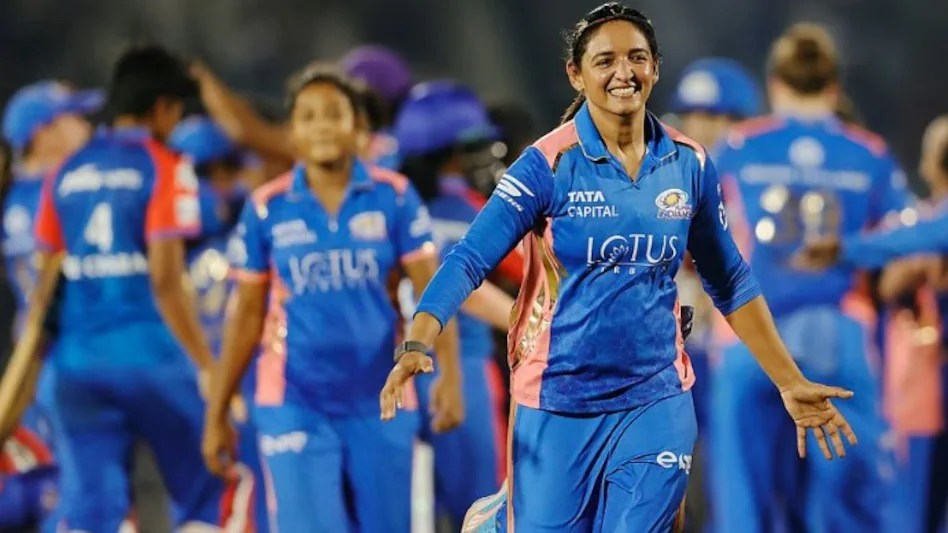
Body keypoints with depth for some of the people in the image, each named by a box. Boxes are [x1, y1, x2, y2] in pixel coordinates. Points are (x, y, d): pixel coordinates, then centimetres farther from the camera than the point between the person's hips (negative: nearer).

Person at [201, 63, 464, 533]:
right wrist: (216, 414, 8)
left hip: (379, 404, 1)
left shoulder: (393, 197, -1)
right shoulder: (268, 208, 0)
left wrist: (449, 373, -18)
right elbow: (246, 315, 7)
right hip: (296, 403, -1)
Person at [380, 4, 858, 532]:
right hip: (557, 408, -2)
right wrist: (417, 345, -30)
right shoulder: (549, 164, -8)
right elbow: (469, 259, -15)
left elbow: (731, 283, 13)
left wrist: (792, 384, 12)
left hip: (655, 406, 2)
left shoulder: (689, 165, 2)